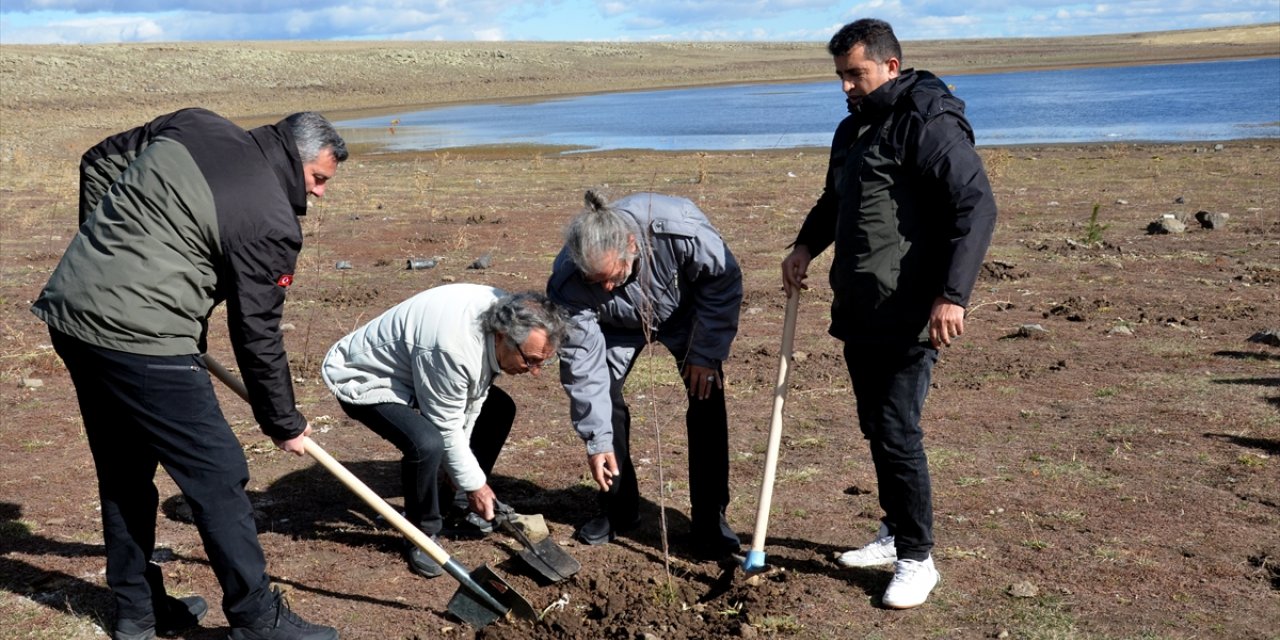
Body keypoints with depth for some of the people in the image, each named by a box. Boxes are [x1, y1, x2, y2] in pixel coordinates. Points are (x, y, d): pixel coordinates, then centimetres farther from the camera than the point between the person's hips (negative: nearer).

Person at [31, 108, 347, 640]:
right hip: (139, 340, -9)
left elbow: (97, 162, 19)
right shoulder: (271, 223, -10)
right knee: (217, 476, 2)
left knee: (122, 473, 20)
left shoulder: (192, 126, 10)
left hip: (70, 312, 9)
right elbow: (257, 339, -5)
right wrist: (284, 425, 8)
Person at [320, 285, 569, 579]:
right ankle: (421, 536, -6)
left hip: (413, 364, 9)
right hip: (364, 378, -9)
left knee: (499, 409, 8)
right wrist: (474, 484, -14)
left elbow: (470, 403, -2)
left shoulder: (507, 314, -13)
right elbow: (446, 427, -26)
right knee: (427, 444, -32)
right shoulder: (453, 346, -40)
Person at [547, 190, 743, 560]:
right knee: (602, 398, -11)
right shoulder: (567, 283, -36)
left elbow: (725, 281, -23)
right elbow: (581, 361, -27)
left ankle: (710, 520, -3)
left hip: (684, 312, -1)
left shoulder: (681, 230, -42)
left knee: (706, 400, -13)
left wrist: (706, 353, -20)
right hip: (620, 326, 1)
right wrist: (598, 440, -26)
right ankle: (618, 511, 9)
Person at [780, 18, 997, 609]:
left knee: (897, 432, -7)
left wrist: (952, 295, -26)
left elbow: (977, 206, -19)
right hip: (857, 311, 9)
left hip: (907, 317, -9)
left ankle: (917, 559, 8)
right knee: (875, 429, 15)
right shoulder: (853, 129, 16)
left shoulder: (929, 123, -12)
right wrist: (807, 244, 12)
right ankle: (894, 534, 30)